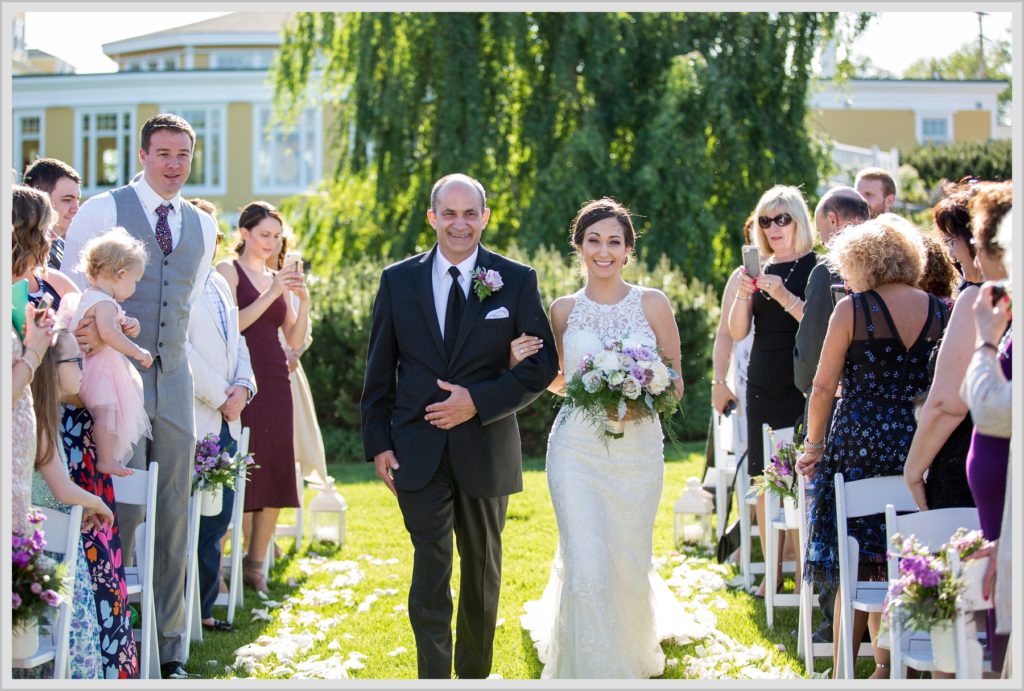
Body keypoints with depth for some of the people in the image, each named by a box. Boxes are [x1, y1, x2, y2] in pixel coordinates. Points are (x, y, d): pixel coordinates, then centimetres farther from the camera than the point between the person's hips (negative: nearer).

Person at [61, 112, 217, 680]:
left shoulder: (202, 226, 14)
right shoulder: (102, 211, -2)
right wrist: (87, 362, -1)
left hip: (174, 378, 5)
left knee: (173, 515, 5)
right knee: (122, 510, -10)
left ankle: (167, 648, 11)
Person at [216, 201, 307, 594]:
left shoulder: (278, 279, 18)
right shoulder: (229, 271, 2)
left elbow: (295, 340, 15)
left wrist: (303, 302, 0)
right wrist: (271, 295, -15)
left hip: (275, 383, 6)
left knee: (275, 473, 3)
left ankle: (255, 564, 11)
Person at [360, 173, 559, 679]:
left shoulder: (516, 281, -2)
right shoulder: (398, 280, 2)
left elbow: (545, 363, -4)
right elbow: (379, 371, 5)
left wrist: (479, 402, -15)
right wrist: (378, 443, -1)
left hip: (486, 450, 1)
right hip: (419, 453, 0)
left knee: (483, 573, 14)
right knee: (430, 572, -5)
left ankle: (475, 676, 29)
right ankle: (434, 679, -3)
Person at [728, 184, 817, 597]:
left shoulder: (816, 268, -3)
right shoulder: (759, 271, 12)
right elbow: (737, 332, 6)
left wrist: (785, 296, -24)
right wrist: (743, 295, -11)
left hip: (803, 388, -5)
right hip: (763, 387, 5)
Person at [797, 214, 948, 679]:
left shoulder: (852, 309, -7)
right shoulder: (941, 312, 4)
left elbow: (823, 386, -5)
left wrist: (813, 445, 6)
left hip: (858, 443, -4)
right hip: (920, 446, 4)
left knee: (854, 569, 4)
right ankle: (887, 666, 16)